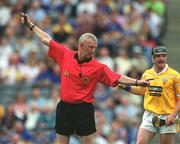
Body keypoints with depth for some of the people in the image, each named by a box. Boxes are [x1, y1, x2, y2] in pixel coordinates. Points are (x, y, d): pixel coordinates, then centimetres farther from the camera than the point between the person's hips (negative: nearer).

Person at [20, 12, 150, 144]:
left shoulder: (98, 68, -5)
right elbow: (47, 40, 9)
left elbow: (118, 78, -9)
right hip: (65, 107, 2)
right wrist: (30, 25, 14)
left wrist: (137, 82, -20)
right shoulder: (65, 54, 1)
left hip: (84, 109, -2)